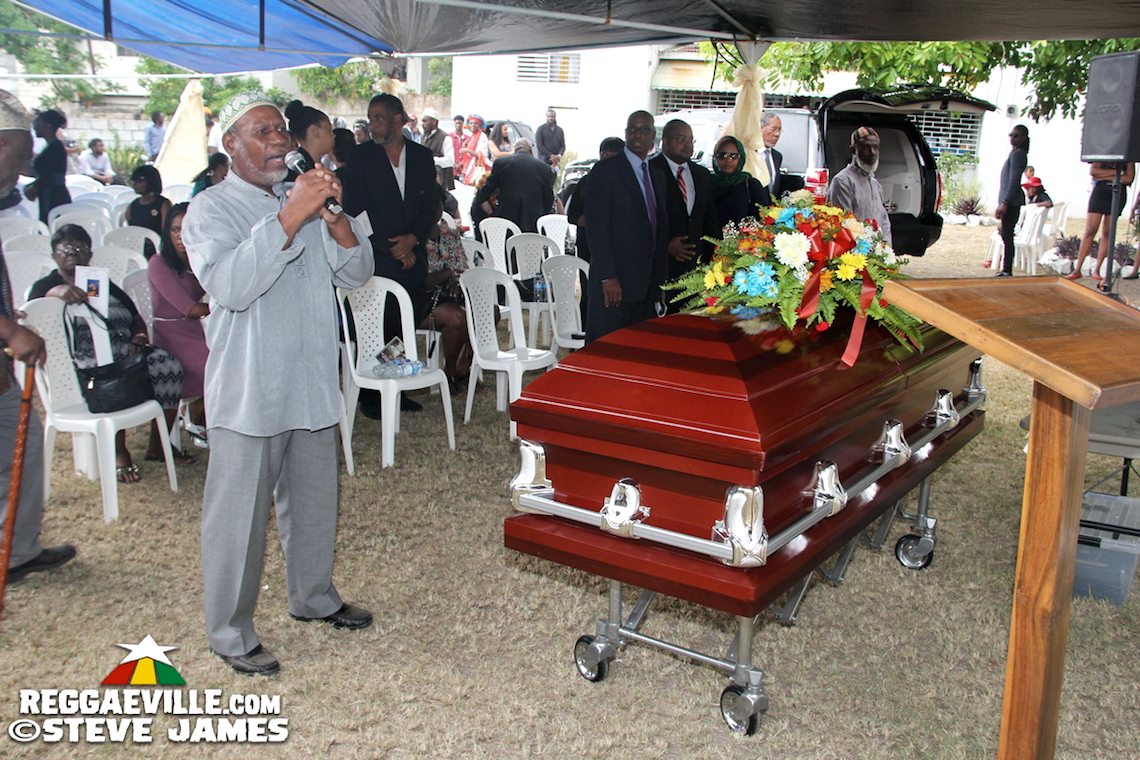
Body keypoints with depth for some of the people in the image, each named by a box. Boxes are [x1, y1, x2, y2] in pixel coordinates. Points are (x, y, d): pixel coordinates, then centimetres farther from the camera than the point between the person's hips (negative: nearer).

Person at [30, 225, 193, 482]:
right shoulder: (47, 286, 13)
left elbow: (136, 318, 23)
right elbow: (37, 299, -12)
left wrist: (139, 336, 0)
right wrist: (57, 291, -34)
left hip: (125, 351, 5)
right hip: (83, 359, -5)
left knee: (168, 365, -23)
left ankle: (158, 445, -14)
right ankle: (119, 453, -23)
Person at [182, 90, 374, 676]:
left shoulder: (306, 201, 11)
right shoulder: (209, 212, -9)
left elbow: (356, 274, 2)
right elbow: (231, 286, -28)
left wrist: (336, 219, -16)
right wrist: (290, 218, -33)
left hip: (312, 385, 6)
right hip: (248, 394, -6)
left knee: (313, 503, 19)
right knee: (239, 517, 3)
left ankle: (313, 596, 39)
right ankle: (230, 635, 19)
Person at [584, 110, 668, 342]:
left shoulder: (657, 176, 17)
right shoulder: (605, 171, -5)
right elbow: (596, 227, -12)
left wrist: (659, 280, 14)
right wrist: (608, 278, -18)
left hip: (647, 285, 7)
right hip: (613, 283, -7)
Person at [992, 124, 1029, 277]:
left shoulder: (1018, 154, -10)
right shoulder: (1015, 153, 19)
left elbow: (1014, 180, -18)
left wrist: (1004, 203, -22)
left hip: (1011, 202, -10)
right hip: (1009, 201, 10)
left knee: (1007, 236, -10)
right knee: (1006, 235, 12)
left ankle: (1007, 271, -9)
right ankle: (1006, 270, 16)